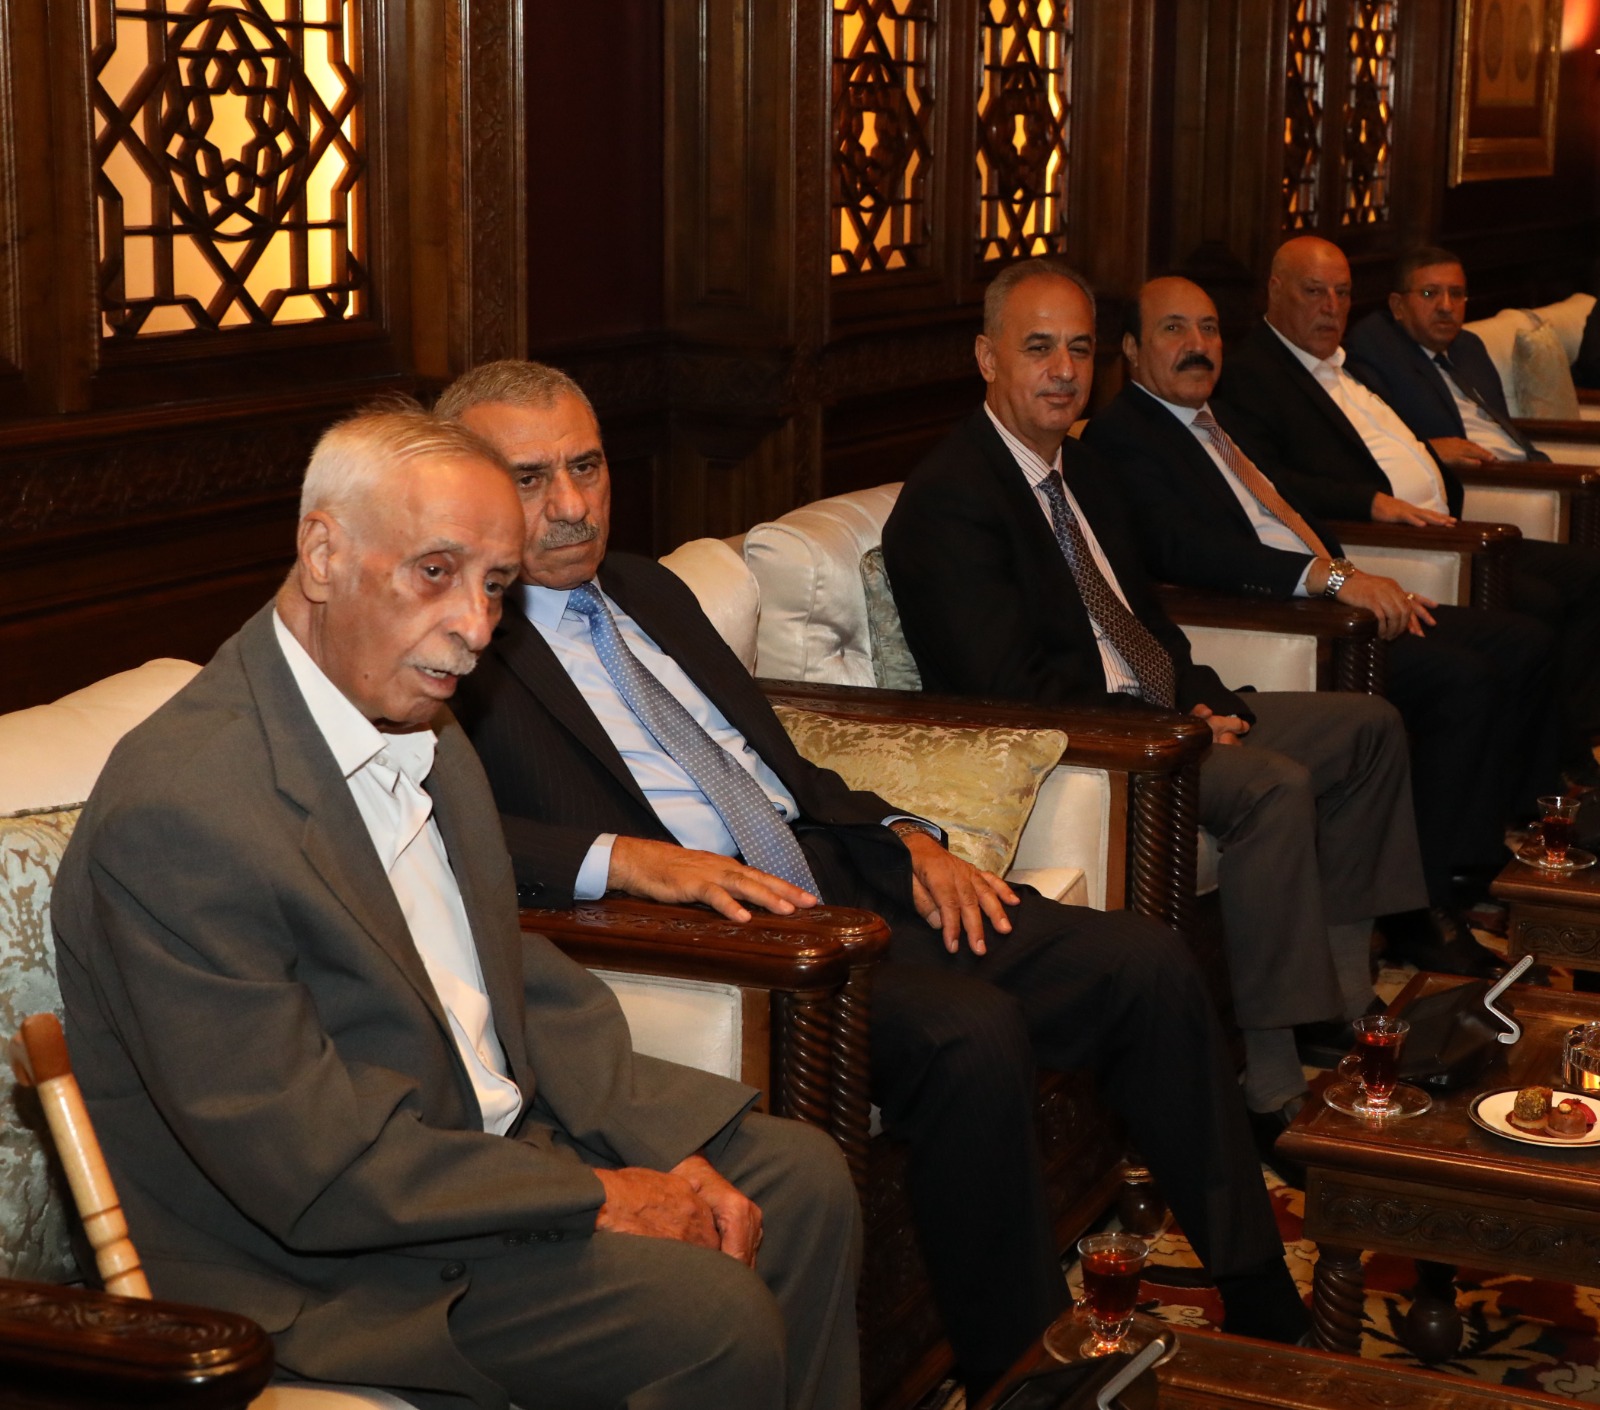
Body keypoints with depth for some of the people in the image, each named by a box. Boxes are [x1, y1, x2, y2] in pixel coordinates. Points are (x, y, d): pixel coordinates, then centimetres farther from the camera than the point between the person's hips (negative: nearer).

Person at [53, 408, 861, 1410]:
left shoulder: (422, 728, 5)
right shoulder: (182, 810, -26)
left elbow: (526, 978, 11)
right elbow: (321, 1176, -26)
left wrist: (672, 1150, -4)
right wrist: (594, 1197, -19)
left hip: (492, 1131, 9)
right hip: (322, 1264, -9)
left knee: (802, 1176, 5)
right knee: (711, 1310, -22)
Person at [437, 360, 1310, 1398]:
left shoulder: (648, 592, 22)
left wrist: (907, 840, 10)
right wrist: (626, 858, -29)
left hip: (847, 885, 8)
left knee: (1147, 964, -3)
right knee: (970, 1031, -33)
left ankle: (1265, 1310, 9)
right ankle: (1015, 1374, -15)